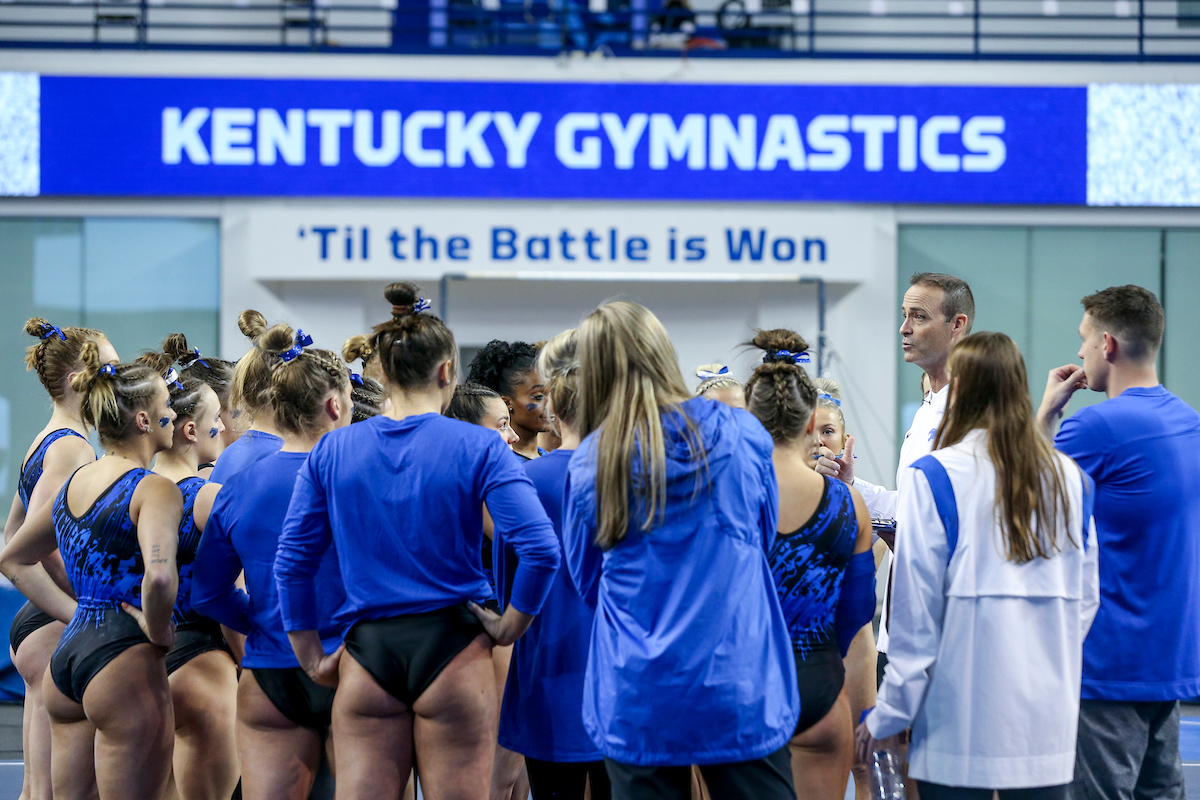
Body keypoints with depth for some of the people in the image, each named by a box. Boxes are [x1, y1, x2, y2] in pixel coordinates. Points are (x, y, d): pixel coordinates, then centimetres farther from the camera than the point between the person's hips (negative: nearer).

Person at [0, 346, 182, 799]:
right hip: (123, 658, -8)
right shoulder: (154, 490, -12)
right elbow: (159, 576, -30)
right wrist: (159, 632, -12)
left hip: (65, 658, 8)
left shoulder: (73, 483, 12)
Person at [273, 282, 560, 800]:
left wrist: (313, 659, 9)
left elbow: (292, 562, 2)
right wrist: (510, 626, -1)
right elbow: (540, 549, -15)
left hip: (367, 655, 2)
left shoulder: (331, 452, 4)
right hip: (452, 652, -2)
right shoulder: (477, 448, -5)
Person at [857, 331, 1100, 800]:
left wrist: (887, 716, 0)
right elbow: (1087, 598, 11)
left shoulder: (933, 478, -7)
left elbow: (915, 612, -6)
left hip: (961, 720, -4)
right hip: (1047, 718, 4)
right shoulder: (1070, 480, 6)